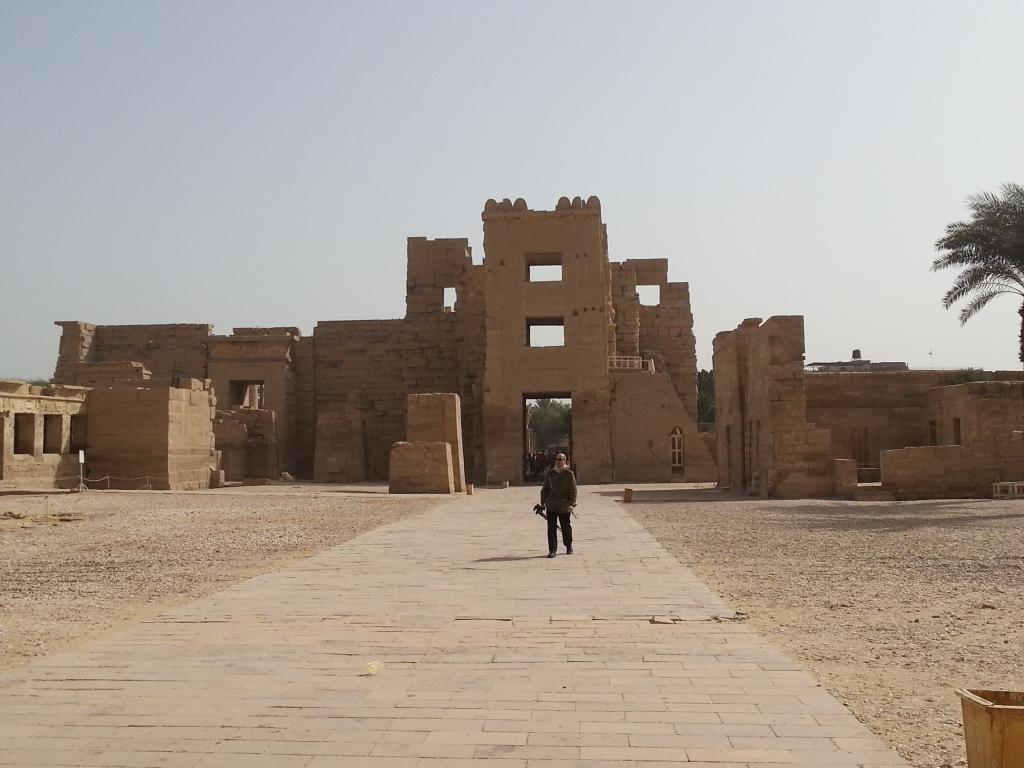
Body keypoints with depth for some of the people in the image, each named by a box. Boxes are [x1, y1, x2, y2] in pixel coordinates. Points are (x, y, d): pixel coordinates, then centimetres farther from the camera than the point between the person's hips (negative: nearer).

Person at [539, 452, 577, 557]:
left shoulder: (569, 474, -2)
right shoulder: (549, 473, 5)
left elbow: (573, 490, -3)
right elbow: (545, 488, 12)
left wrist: (571, 503, -11)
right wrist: (543, 501, 7)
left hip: (564, 506, -1)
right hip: (551, 505, 2)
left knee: (566, 527, 11)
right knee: (551, 527, -3)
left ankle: (569, 547, 31)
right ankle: (552, 550, 2)